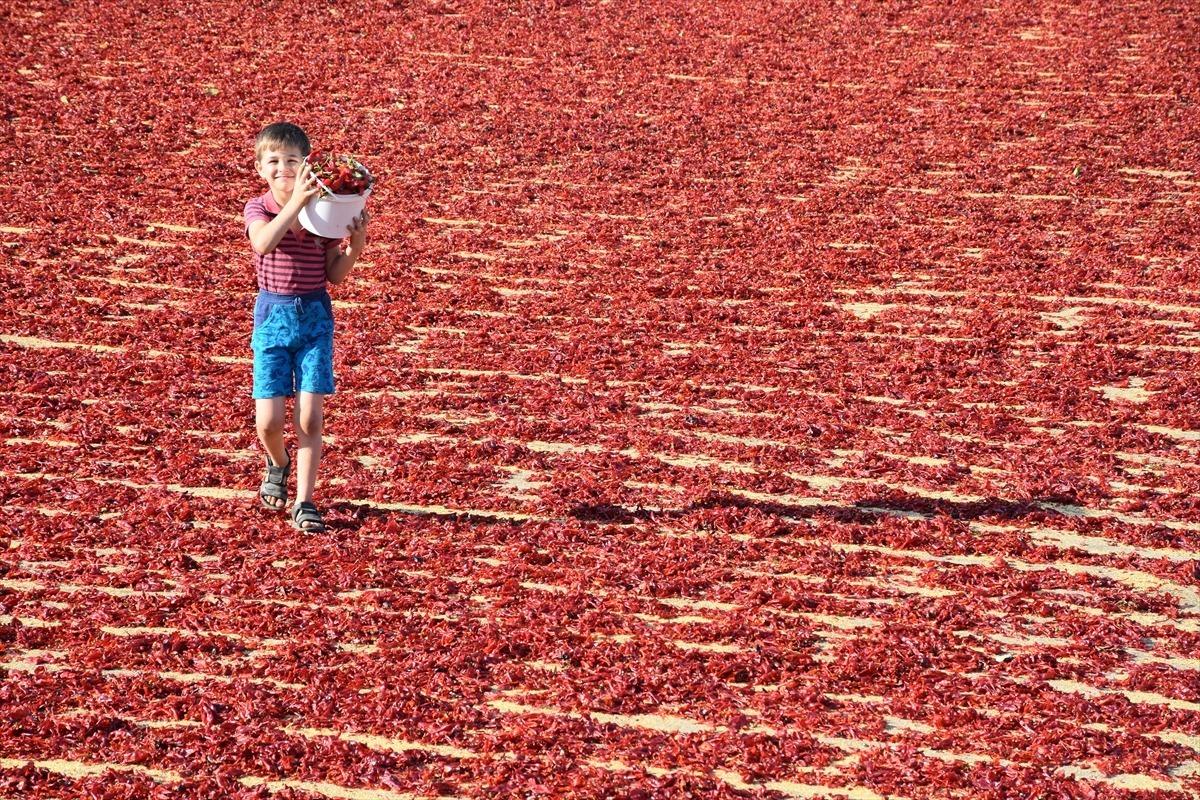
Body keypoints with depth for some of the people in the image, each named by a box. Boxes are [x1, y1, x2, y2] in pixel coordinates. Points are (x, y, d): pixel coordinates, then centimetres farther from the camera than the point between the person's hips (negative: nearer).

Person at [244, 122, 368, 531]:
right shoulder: (258, 209, -5)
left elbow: (335, 274, 2)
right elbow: (264, 243, -29)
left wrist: (356, 244, -15)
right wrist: (297, 201, -37)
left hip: (315, 316, 1)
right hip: (273, 315, -1)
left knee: (310, 417, -6)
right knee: (269, 421, -4)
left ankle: (305, 502, 2)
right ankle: (278, 464, 31)